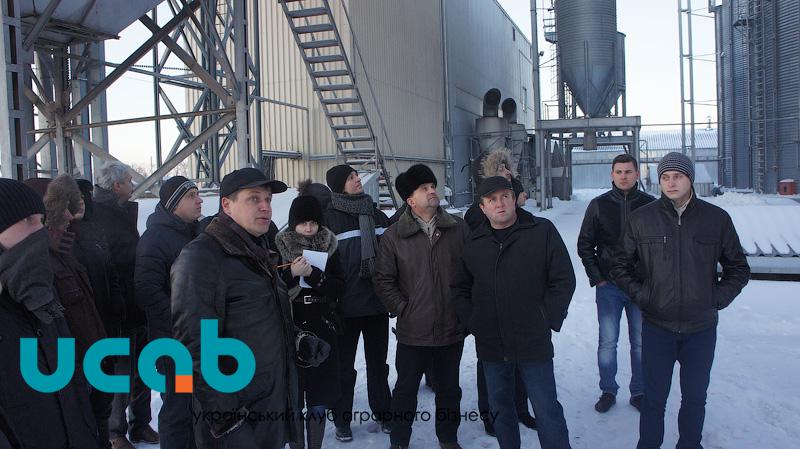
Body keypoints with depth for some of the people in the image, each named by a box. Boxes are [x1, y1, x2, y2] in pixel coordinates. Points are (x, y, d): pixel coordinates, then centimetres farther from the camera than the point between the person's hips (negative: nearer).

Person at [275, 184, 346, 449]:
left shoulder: (328, 248, 5)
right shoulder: (279, 248, -1)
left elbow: (340, 288, -2)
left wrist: (313, 275, -17)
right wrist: (291, 274, -20)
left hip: (322, 331, 2)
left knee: (318, 402, 7)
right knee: (292, 401, 4)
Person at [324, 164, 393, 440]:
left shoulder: (374, 213, 8)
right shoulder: (330, 217, -8)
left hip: (377, 301, 5)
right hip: (347, 304, -4)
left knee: (378, 361, 16)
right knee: (344, 364, 10)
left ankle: (382, 411, 31)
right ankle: (342, 419, 24)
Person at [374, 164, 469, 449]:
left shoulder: (458, 228, -2)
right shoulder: (394, 236, -5)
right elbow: (383, 280, -2)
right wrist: (402, 309, -7)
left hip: (452, 329, 2)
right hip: (412, 331, -1)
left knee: (449, 388, 18)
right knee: (406, 389, 12)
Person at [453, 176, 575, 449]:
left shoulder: (543, 231, -4)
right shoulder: (474, 242, 6)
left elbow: (563, 280, -4)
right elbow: (460, 287, 14)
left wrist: (547, 321, -8)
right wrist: (472, 322, 3)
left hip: (533, 344, -3)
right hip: (491, 346, 4)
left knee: (547, 412, 4)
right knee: (501, 409, 17)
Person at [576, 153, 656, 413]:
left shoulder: (650, 205, 0)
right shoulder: (599, 205, 1)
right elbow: (584, 245, 5)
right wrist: (597, 279, -1)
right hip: (608, 286, 0)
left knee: (641, 342, 9)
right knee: (607, 342, 5)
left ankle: (639, 392, 24)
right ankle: (608, 391, 19)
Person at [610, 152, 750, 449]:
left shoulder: (717, 218, -2)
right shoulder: (642, 219, -3)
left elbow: (738, 268, 9)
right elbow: (620, 265, 6)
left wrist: (717, 299, -2)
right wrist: (640, 295, -3)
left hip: (701, 327, 1)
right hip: (657, 327, -1)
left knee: (695, 397, 15)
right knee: (654, 398, 9)